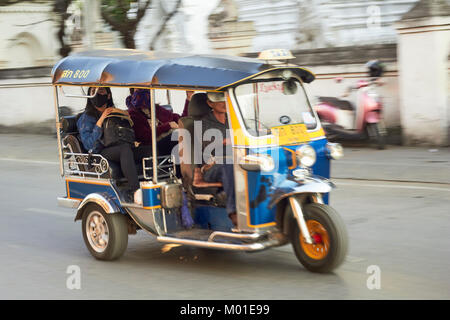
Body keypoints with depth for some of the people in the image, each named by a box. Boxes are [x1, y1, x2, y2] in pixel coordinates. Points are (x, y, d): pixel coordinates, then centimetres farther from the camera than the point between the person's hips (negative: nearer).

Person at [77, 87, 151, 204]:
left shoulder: (114, 112, 23)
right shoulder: (86, 118, 7)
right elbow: (89, 144, -7)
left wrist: (123, 112, 0)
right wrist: (100, 121, -9)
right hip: (100, 154, -5)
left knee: (149, 151, -23)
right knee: (125, 148, -37)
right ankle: (135, 190, -48)